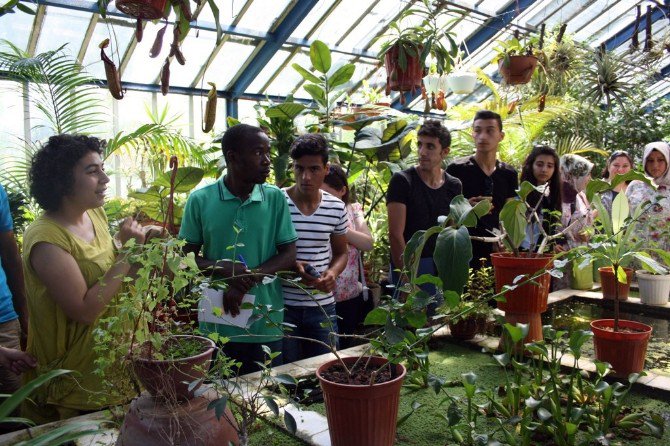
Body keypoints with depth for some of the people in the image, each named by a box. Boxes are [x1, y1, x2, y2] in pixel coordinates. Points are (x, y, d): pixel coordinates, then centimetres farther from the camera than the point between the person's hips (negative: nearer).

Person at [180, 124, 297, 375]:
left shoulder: (275, 198, -2)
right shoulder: (200, 200, -4)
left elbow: (289, 255, -1)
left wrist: (247, 280, -16)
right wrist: (223, 270, -19)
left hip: (266, 326, 1)